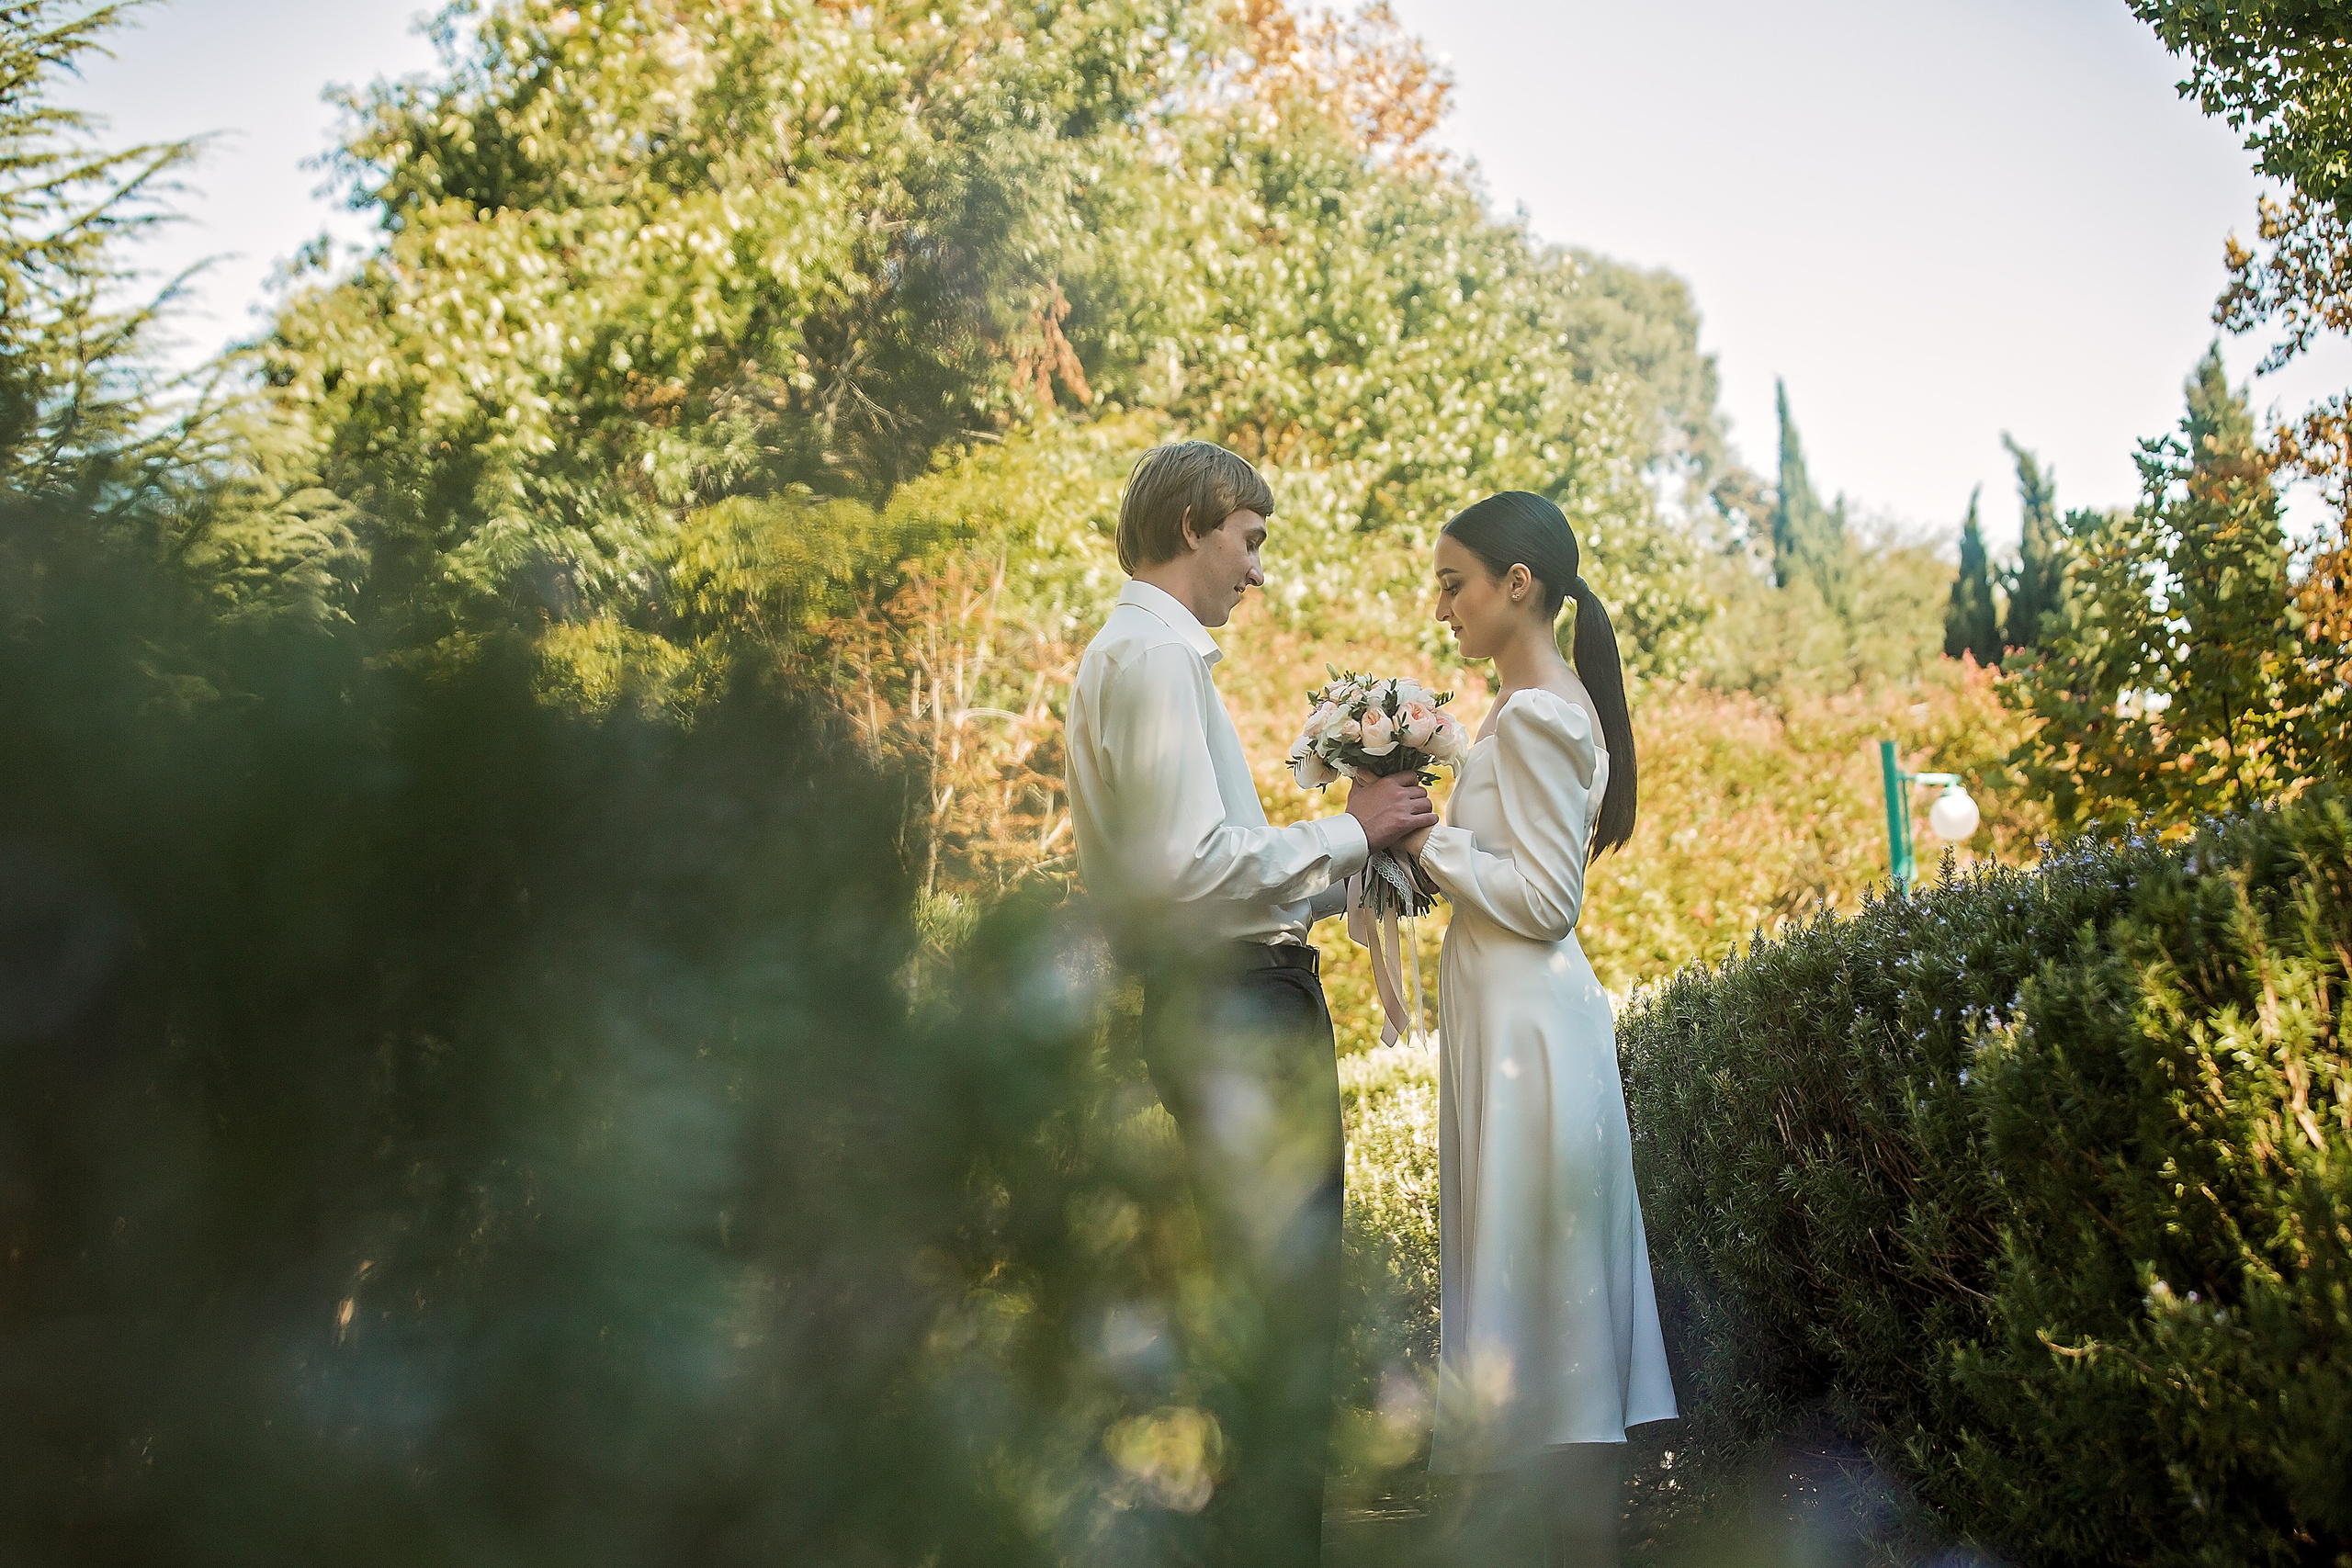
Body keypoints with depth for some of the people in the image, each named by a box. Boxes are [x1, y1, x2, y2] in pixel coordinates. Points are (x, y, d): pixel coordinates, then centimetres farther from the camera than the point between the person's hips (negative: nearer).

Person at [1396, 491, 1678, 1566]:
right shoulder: (1542, 706, 14)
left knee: (1538, 1274, -3)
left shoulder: (1537, 715, -16)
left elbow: (1543, 897, -18)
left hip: (1529, 1022, -10)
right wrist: (1424, 840, 9)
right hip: (1508, 1010, 10)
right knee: (1539, 1273, 13)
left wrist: (1426, 841, -12)